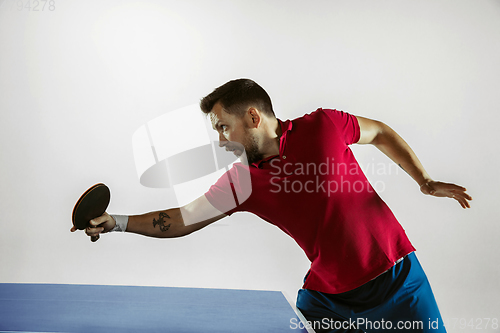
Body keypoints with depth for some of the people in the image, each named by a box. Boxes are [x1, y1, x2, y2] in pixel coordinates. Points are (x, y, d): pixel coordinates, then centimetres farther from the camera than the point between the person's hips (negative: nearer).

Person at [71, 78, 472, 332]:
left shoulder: (323, 125, -12)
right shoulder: (241, 181, -7)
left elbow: (380, 132, 6)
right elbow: (181, 220, -4)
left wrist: (426, 182, 3)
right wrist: (117, 221, -13)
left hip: (398, 279, -1)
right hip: (328, 295, 2)